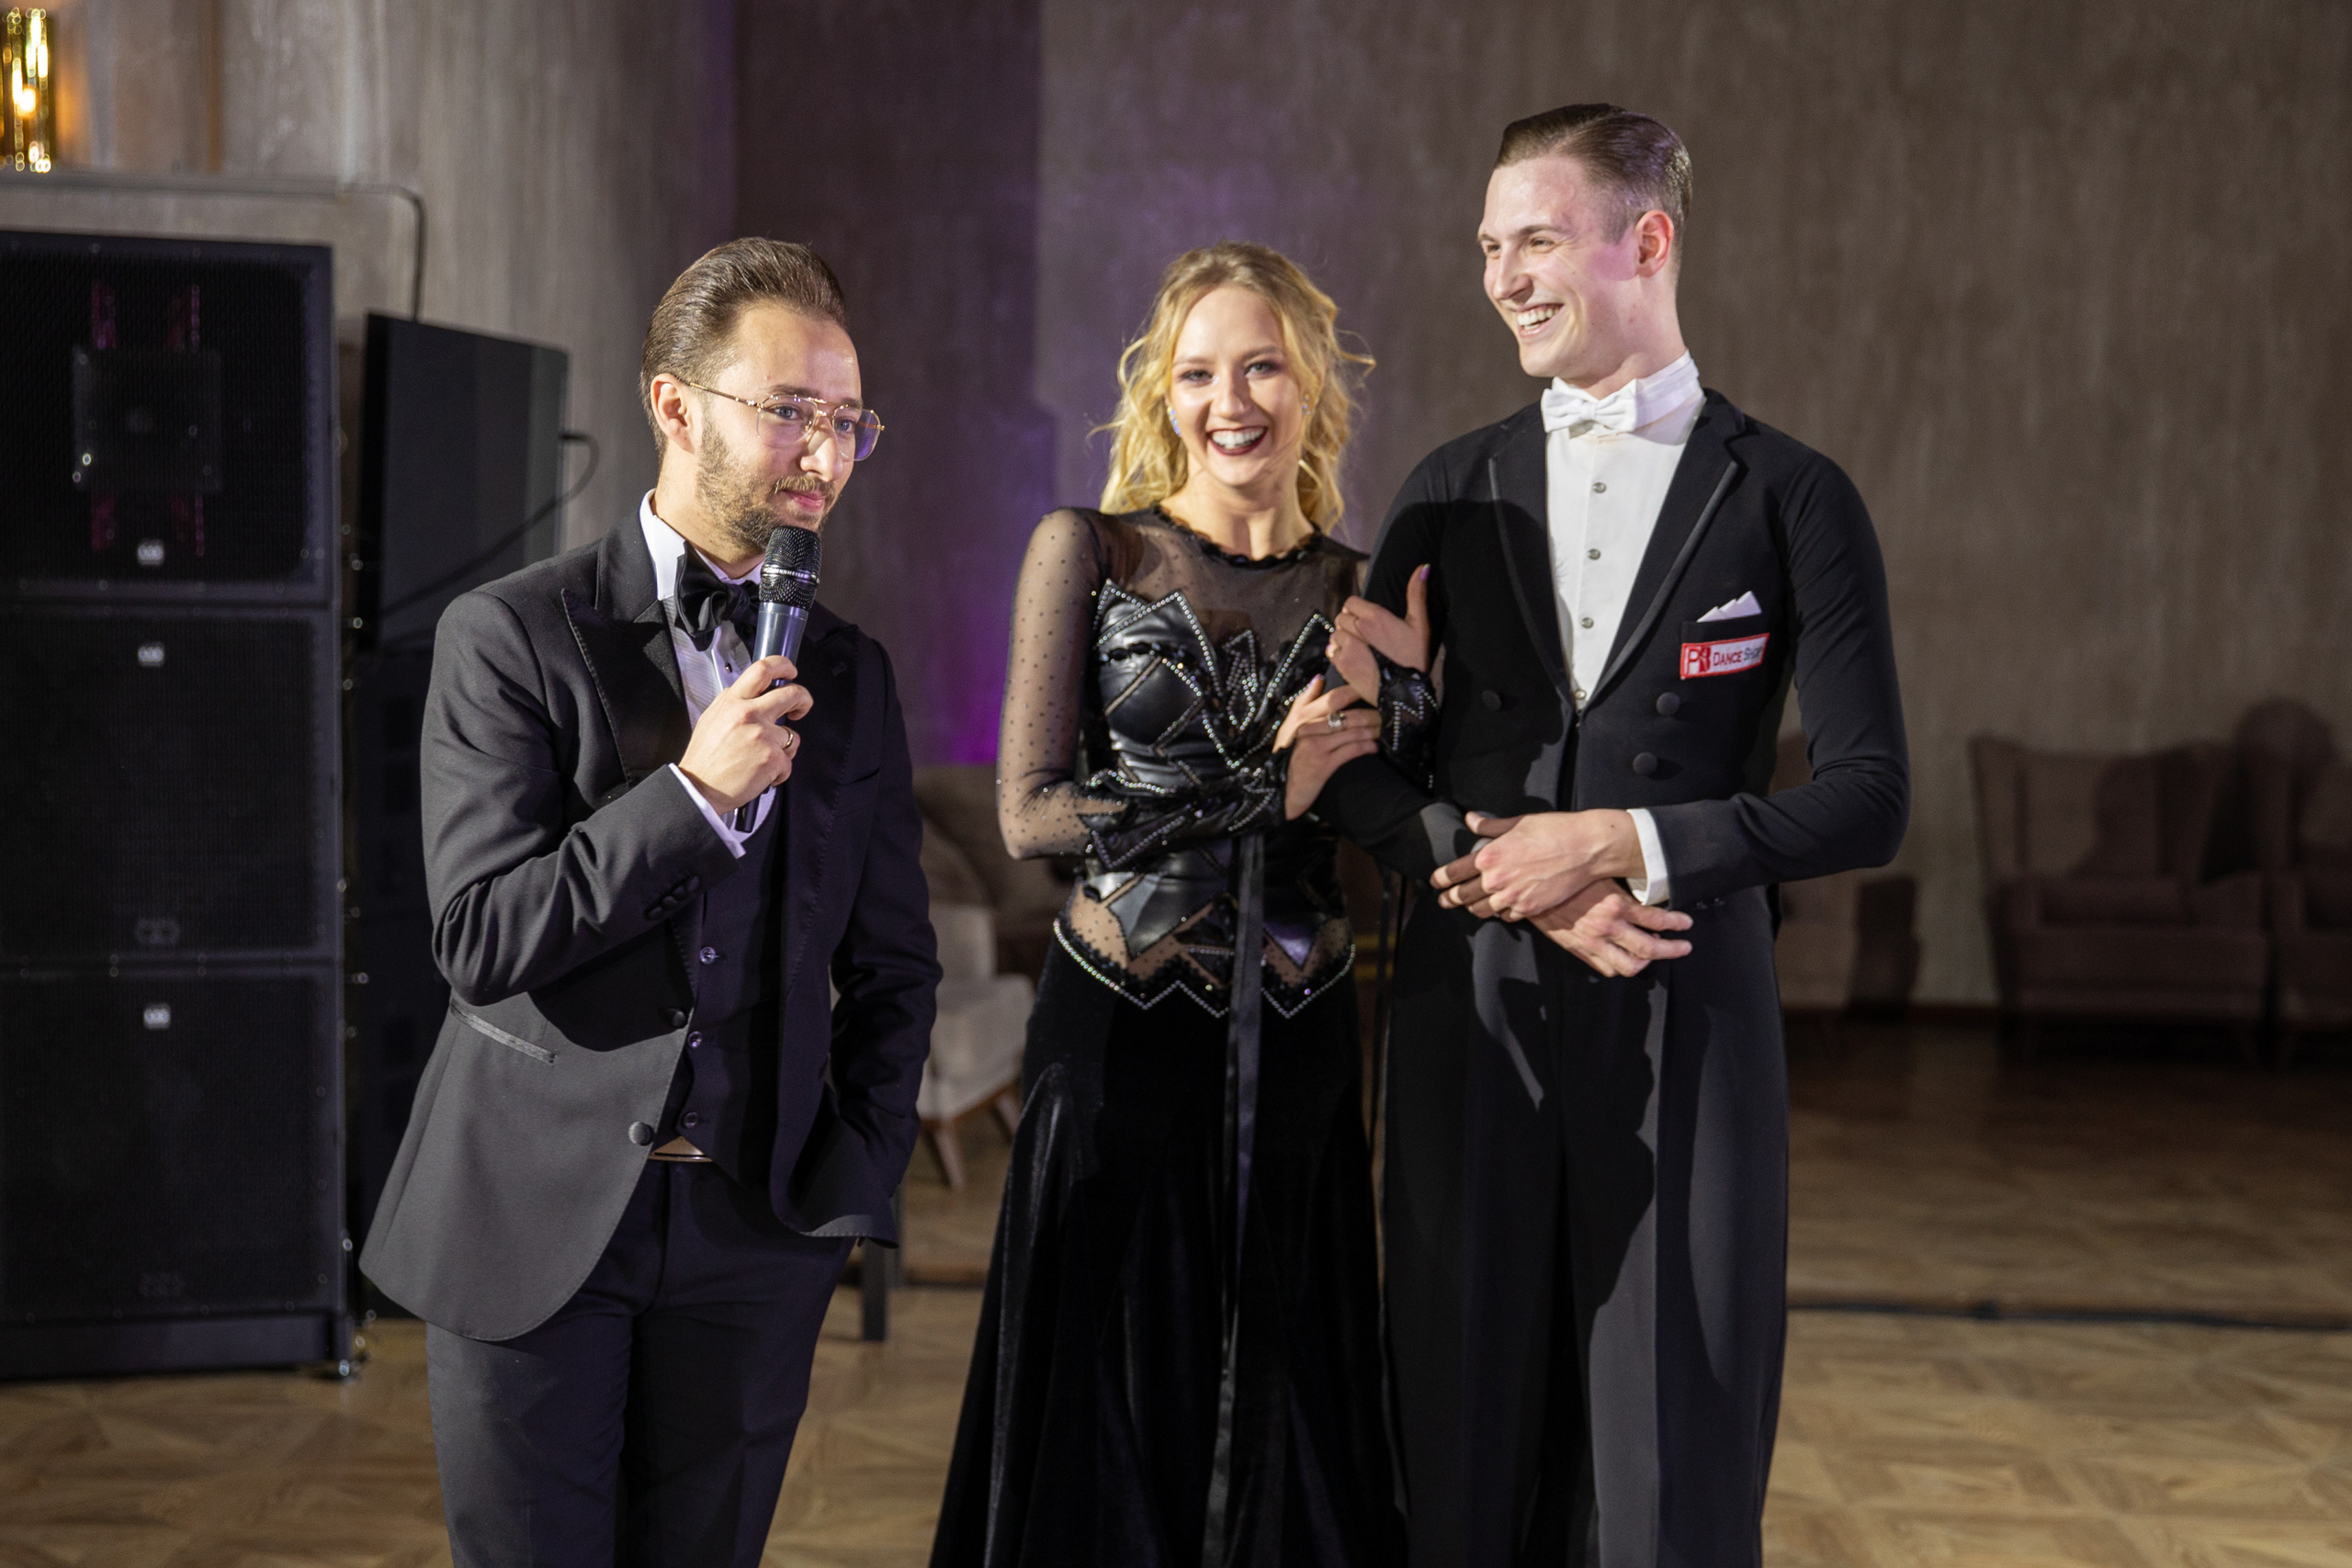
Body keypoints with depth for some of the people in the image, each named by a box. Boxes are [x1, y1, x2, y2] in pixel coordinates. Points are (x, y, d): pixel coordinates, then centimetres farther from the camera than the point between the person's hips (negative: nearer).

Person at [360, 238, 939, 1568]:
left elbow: (894, 971, 12)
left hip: (755, 1236, 3)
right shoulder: (510, 636, -5)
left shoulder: (850, 673, 7)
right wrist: (693, 793, -20)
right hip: (532, 1219, -3)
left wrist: (853, 1193, 4)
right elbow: (479, 939, -13)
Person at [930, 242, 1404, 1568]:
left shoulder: (1358, 590, 7)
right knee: (1111, 1422, 7)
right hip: (1122, 1035, -3)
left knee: (1286, 1430, 10)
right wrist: (1265, 791, -13)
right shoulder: (1088, 551, -1)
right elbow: (1031, 810, -8)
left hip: (1297, 1049, 3)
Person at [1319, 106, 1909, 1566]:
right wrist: (1505, 876, -9)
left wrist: (1627, 842, -14)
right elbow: (1361, 768, 8)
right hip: (1470, 1015, 3)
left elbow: (1869, 795, -5)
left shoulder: (1790, 498, 1)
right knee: (1466, 1449, 8)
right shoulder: (1451, 490, 10)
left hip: (1685, 1021, -3)